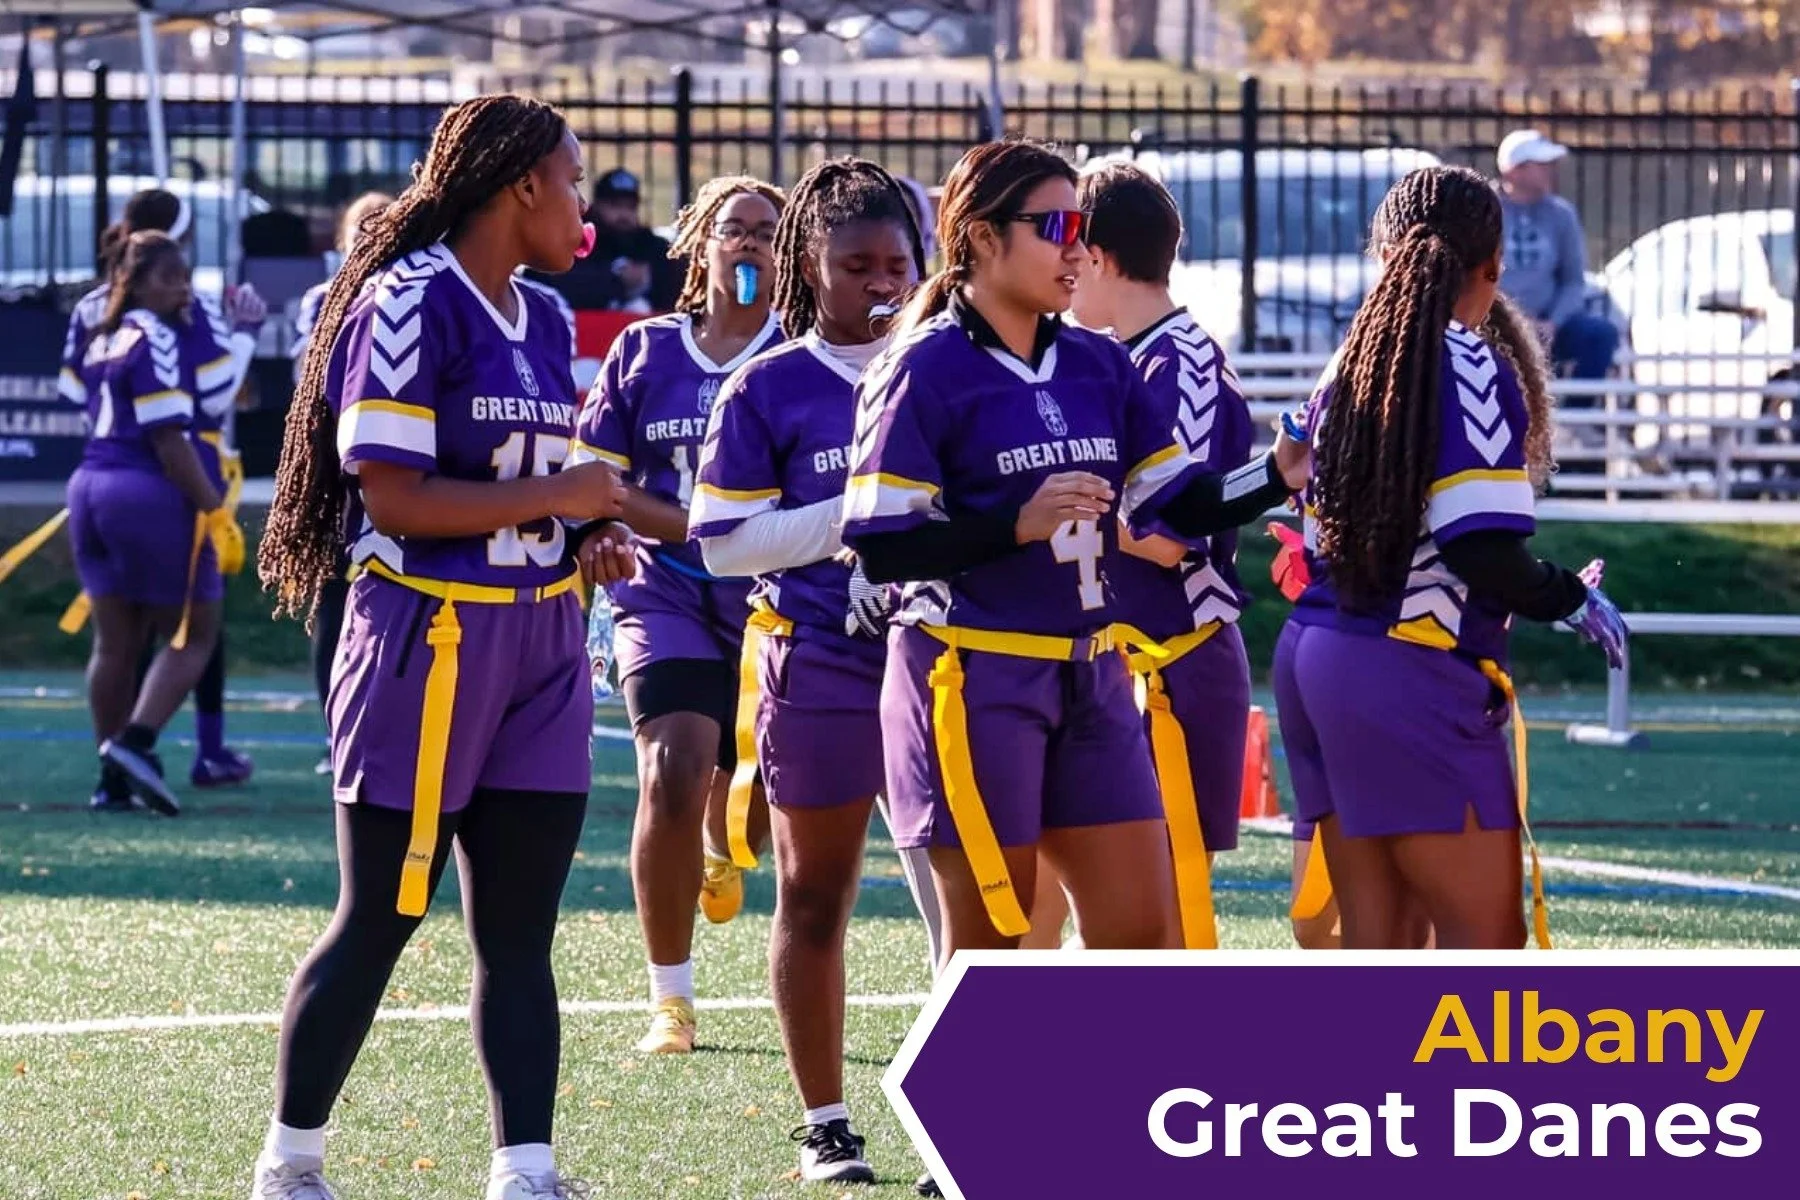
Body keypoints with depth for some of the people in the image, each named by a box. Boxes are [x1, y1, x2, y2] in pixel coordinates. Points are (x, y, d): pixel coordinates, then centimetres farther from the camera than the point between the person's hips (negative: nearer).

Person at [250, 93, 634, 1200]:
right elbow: (394, 496, -19)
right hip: (430, 636, -8)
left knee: (520, 933, 5)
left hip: (539, 641, 8)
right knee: (380, 921, 1)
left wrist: (585, 541, 4)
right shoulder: (411, 306, -14)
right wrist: (560, 499, -16)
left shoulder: (543, 321, 12)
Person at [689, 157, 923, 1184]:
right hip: (820, 668, -1)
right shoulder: (769, 389, 0)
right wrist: (853, 519, -13)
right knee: (815, 899, 8)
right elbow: (725, 542, -4)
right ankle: (826, 1125, 19)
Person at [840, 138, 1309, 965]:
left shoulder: (1098, 366, 9)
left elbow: (1180, 504, 11)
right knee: (986, 942, 1)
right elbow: (880, 547, -15)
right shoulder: (928, 371, -9)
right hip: (973, 679, -6)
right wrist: (1018, 524, -24)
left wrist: (1276, 476, -6)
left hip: (1091, 678, 6)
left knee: (1141, 931, 4)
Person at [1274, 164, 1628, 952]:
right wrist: (1573, 600, -2)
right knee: (1485, 939, -3)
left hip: (1316, 651, 8)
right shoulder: (1473, 371, -10)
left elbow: (1323, 535, 13)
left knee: (1379, 943, 10)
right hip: (1412, 673, -8)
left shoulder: (1347, 370, 12)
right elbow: (1483, 549, -18)